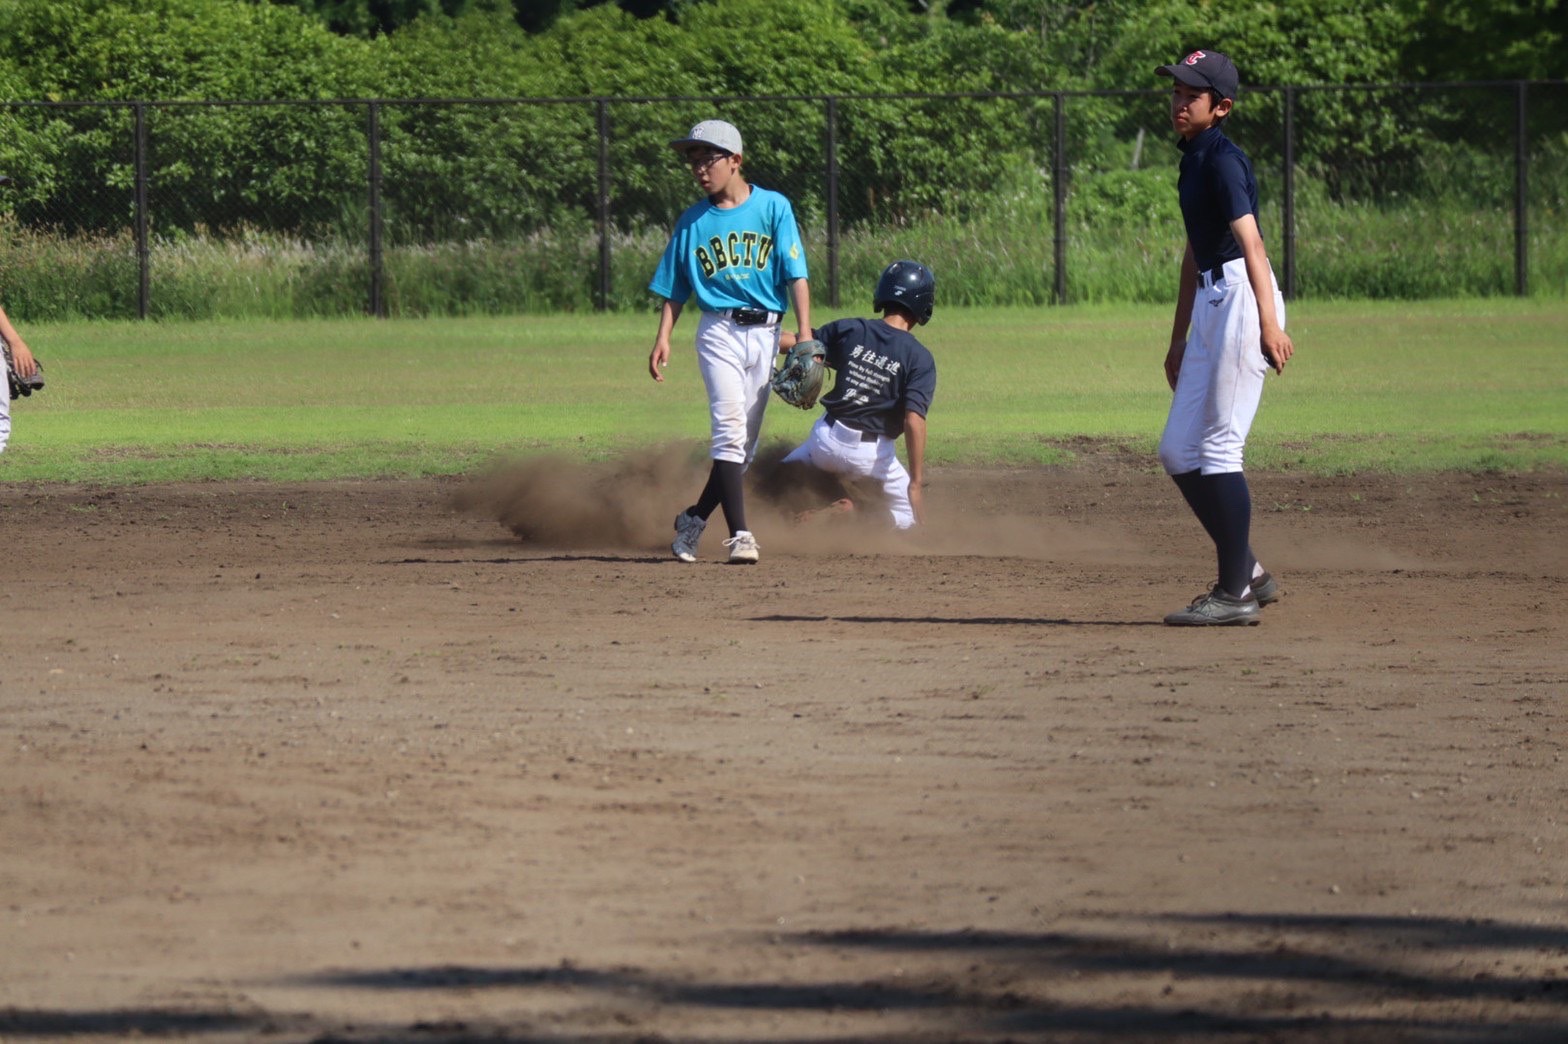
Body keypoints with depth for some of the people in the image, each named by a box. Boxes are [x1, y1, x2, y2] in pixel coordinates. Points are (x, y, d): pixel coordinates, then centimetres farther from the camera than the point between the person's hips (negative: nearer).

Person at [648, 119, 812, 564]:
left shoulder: (773, 207, 2)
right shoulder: (693, 221, 7)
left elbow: (796, 276, -3)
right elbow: (675, 289, 11)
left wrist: (805, 335, -12)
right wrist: (663, 338, -2)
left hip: (765, 332, 1)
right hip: (720, 330, -1)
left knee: (745, 441, 5)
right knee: (730, 428, -16)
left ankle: (695, 519, 22)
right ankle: (739, 535, -19)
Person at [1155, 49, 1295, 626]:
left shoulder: (1222, 160, -12)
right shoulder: (1194, 161, 18)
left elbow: (1250, 241, -25)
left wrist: (1269, 322, -36)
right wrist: (1179, 339, 29)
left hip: (1241, 300, -10)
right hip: (1210, 306, 10)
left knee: (1217, 448, -8)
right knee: (1178, 452, 11)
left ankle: (1236, 594, -2)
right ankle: (1248, 572, 18)